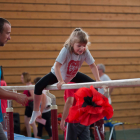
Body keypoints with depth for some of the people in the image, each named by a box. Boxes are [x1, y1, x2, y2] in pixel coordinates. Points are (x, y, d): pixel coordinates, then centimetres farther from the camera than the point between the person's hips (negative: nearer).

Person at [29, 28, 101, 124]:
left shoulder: (85, 52, -24)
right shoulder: (66, 50, -37)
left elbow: (93, 66, -14)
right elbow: (57, 66, -42)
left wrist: (98, 80, -23)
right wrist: (60, 81, -51)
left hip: (73, 75, 4)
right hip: (57, 74, -4)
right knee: (38, 86, -22)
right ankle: (36, 111, -2)